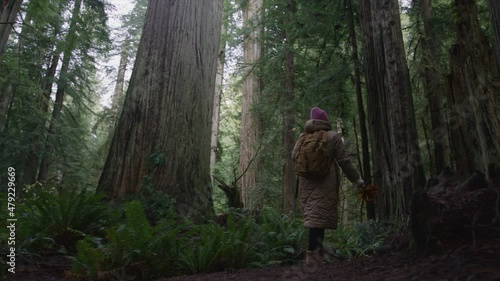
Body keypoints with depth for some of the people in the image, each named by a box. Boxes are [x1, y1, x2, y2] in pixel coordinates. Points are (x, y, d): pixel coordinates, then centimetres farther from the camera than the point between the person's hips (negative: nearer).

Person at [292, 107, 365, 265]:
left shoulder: (303, 137, 8)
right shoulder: (332, 137, 0)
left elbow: (294, 156, 9)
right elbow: (344, 161, -2)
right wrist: (356, 180, 6)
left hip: (307, 182, 4)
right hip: (325, 182, -4)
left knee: (312, 214, 11)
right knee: (320, 215, -6)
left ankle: (317, 251, 20)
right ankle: (313, 254, -9)